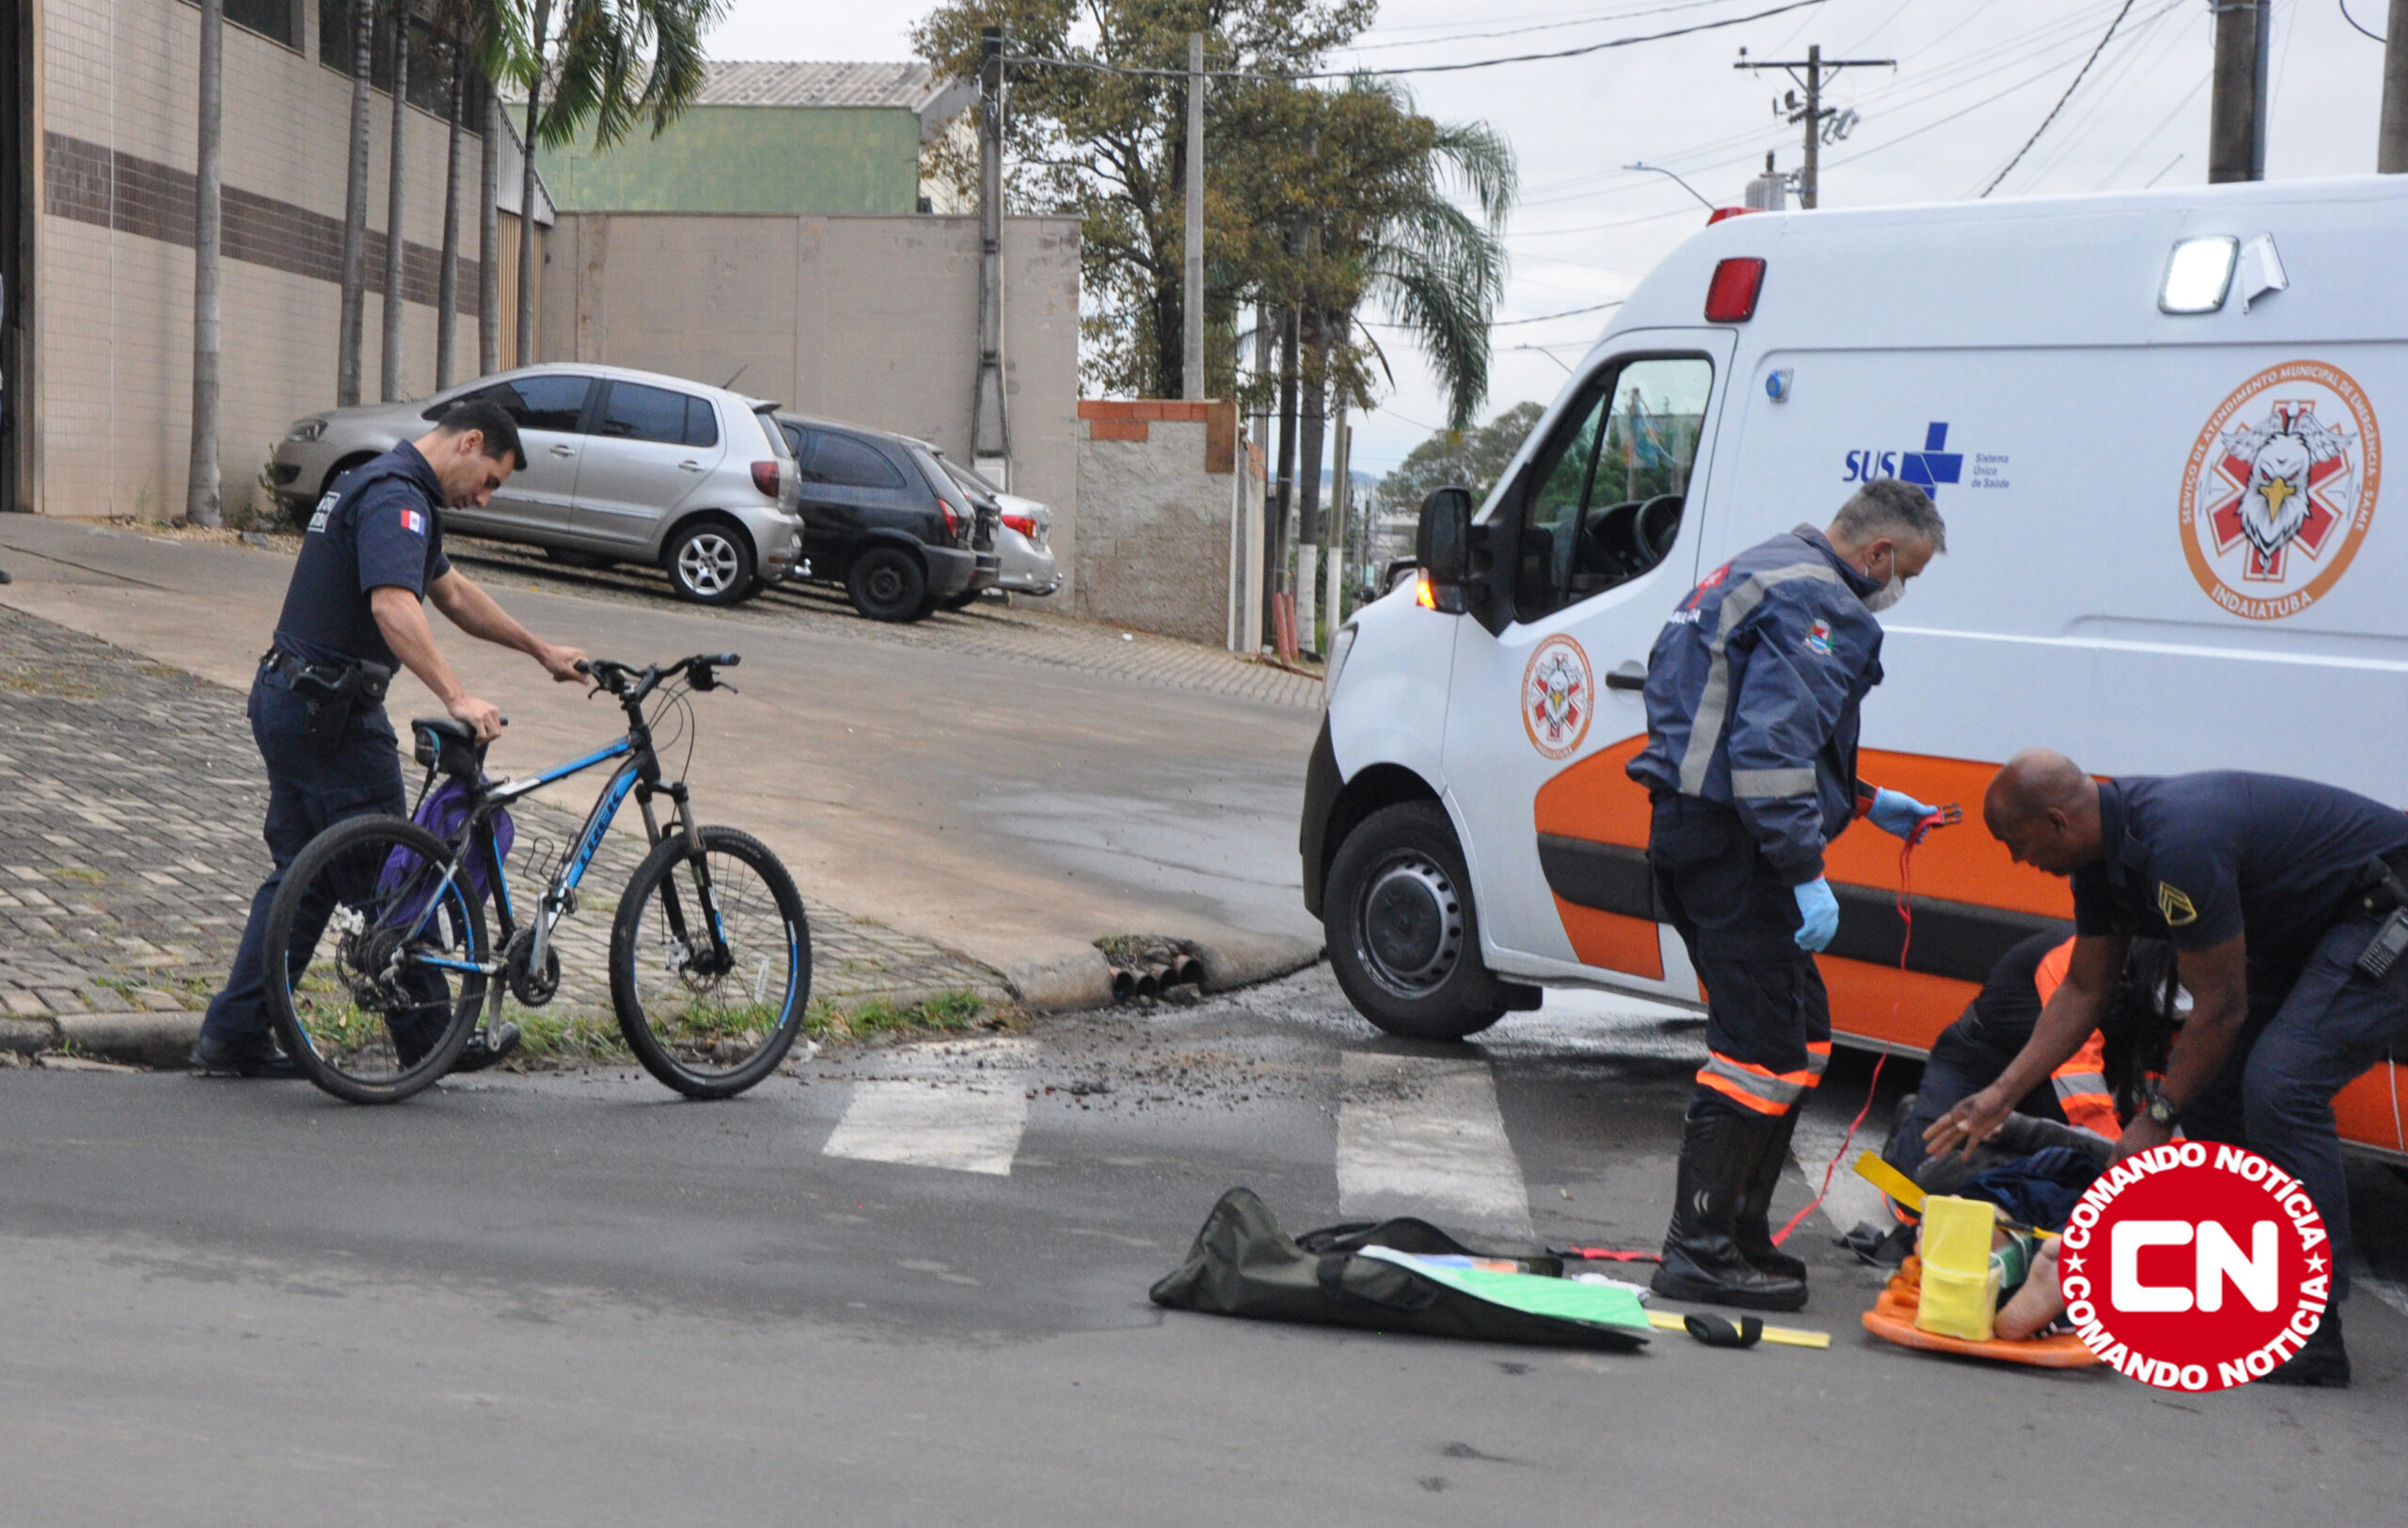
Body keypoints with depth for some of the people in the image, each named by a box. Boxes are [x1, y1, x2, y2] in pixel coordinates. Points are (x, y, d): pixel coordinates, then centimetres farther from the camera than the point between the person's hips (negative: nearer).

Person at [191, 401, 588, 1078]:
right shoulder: (397, 497, -17)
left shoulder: (379, 484, 18)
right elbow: (393, 607, -33)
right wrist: (458, 699, -40)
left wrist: (541, 650, 31)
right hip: (330, 711, -10)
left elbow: (452, 592, 28)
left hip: (286, 696, 10)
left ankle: (234, 1034, 15)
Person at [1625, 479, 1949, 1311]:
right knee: (1762, 1046, -8)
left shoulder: (1767, 574, 22)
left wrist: (1864, 803, 31)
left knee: (1801, 1038, 17)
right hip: (1732, 845, -11)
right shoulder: (1814, 603, -13)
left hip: (1694, 833, 11)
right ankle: (1699, 1250, -6)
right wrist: (1807, 873, -23)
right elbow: (1770, 745, -23)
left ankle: (1739, 1233, 22)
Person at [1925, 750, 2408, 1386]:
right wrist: (2001, 1095, 7)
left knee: (2280, 1082, -23)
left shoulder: (2177, 844, -31)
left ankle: (2312, 1333, -17)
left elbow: (2221, 1007, -24)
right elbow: (2083, 991, 10)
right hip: (2306, 933, 10)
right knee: (2204, 1080, 7)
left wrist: (2158, 1117, -14)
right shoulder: (2103, 851, 0)